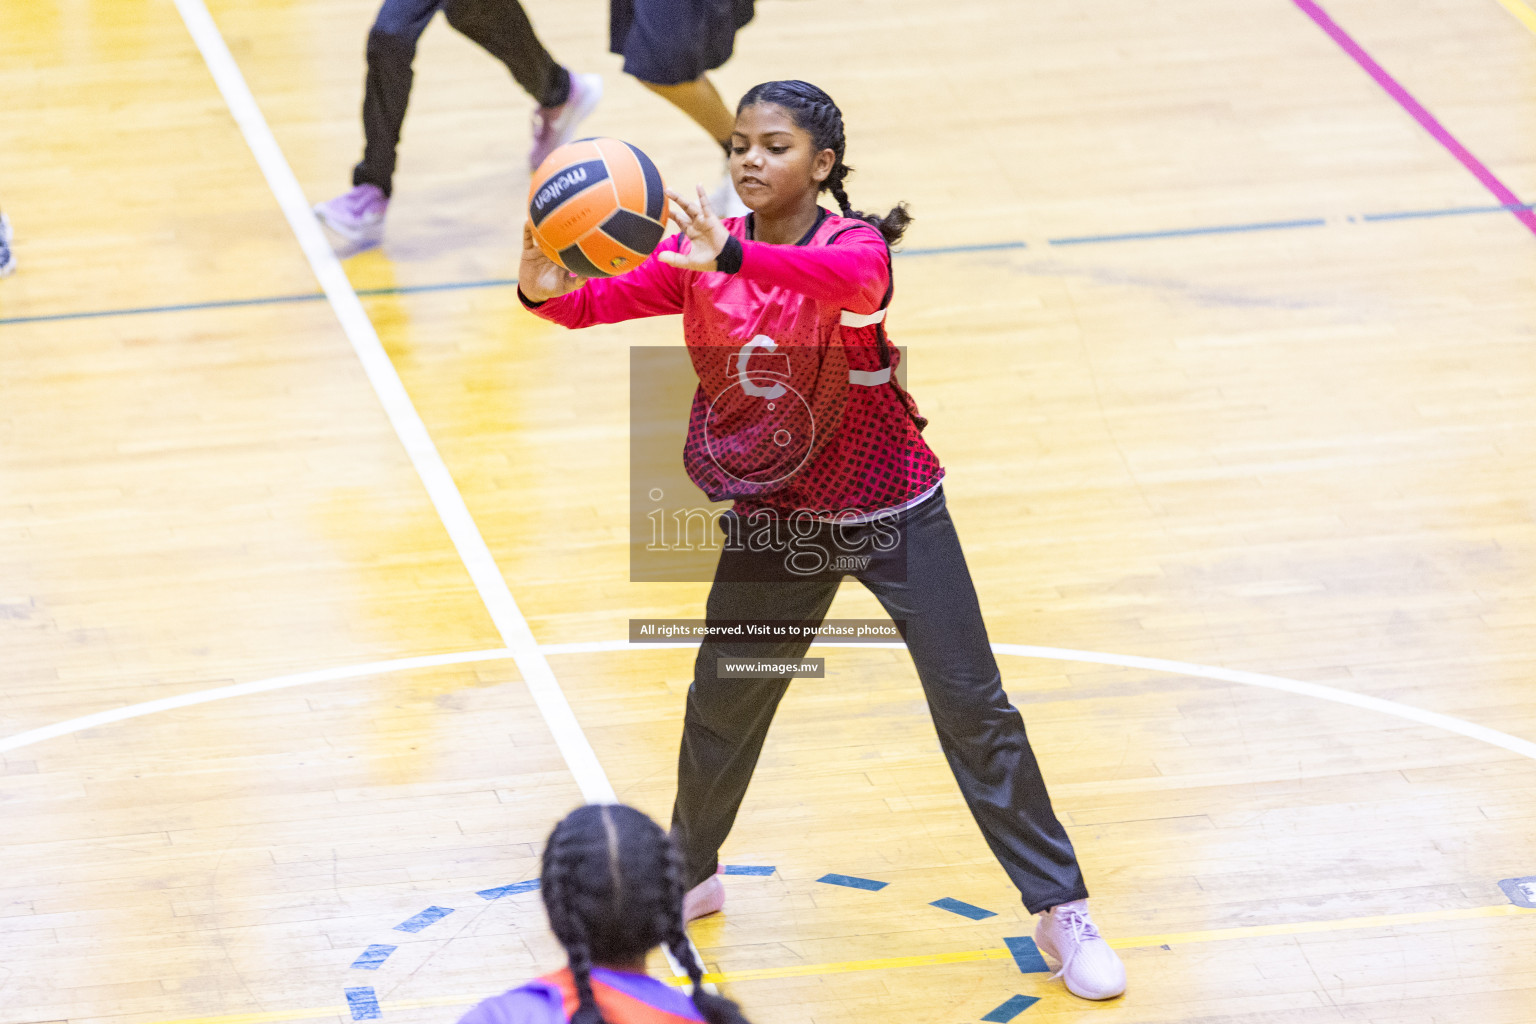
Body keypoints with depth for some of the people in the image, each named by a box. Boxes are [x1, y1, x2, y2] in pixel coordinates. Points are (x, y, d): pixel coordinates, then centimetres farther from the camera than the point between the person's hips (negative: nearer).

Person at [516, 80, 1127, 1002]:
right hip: (772, 518, 4)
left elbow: (843, 280, -47)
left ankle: (1063, 910, 10)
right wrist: (549, 291, -46)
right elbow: (605, 301, -22)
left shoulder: (858, 247, -21)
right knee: (721, 704, 13)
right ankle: (692, 877, 39)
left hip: (891, 512, -4)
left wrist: (732, 258, -65)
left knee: (974, 708, -2)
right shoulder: (702, 253, -7)